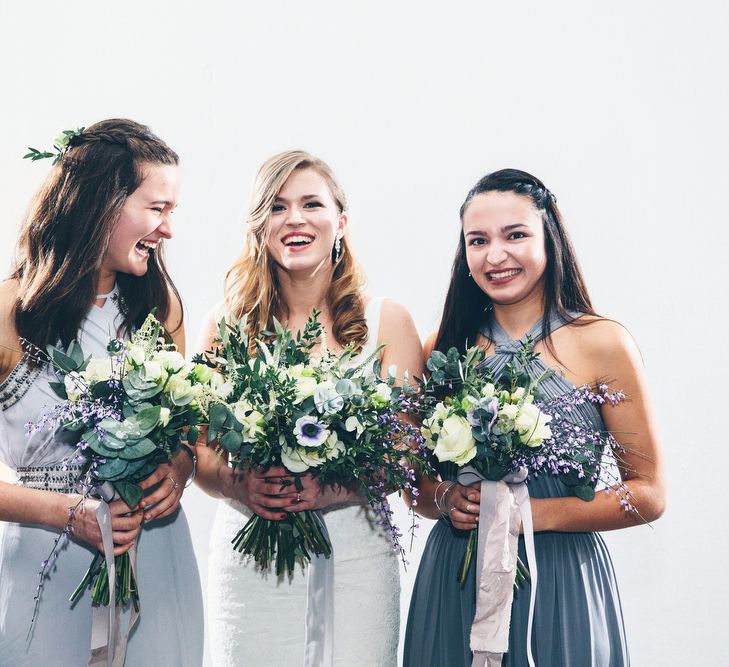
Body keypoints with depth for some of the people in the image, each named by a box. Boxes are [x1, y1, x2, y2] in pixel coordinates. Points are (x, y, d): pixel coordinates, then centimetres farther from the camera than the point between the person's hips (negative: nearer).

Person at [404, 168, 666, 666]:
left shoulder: (603, 343, -6)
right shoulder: (444, 348, 2)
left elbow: (649, 494, -6)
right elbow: (413, 480, 11)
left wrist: (535, 513, -16)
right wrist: (446, 499, -11)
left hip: (561, 583, -3)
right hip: (453, 583, 3)